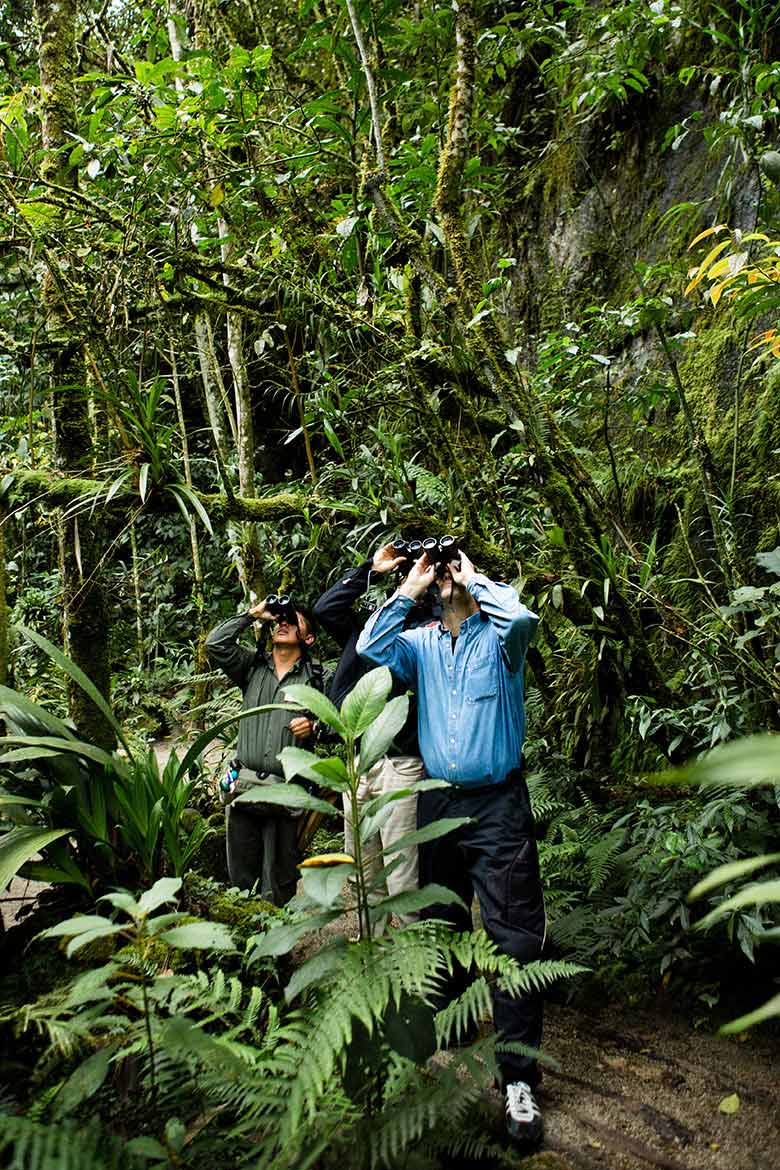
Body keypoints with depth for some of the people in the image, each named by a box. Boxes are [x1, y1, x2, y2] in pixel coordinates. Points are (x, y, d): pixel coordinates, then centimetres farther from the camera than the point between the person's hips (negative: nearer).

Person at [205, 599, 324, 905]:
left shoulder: (315, 678, 5)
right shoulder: (253, 666, 12)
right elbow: (215, 643, 1)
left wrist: (313, 726, -13)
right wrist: (252, 614, 4)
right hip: (245, 786, 3)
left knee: (278, 885, 4)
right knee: (240, 878, 9)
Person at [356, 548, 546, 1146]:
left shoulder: (499, 637, 1)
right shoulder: (421, 644, 10)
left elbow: (523, 618, -22)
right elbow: (371, 649, -6)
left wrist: (474, 577, -8)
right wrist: (408, 590, -5)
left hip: (498, 804, -4)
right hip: (437, 802, 4)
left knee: (515, 938, -6)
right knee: (441, 926, 18)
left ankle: (519, 1078, 1)